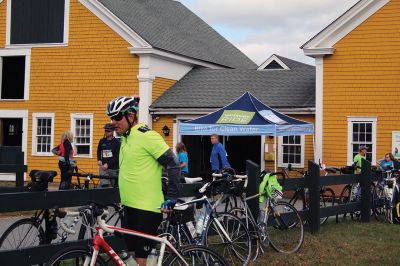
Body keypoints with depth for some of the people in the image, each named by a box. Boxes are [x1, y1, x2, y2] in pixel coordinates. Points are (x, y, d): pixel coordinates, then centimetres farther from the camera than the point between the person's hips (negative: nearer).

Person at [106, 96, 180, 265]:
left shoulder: (147, 136, -13)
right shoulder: (126, 138, 13)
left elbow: (173, 164, -15)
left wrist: (171, 197, -16)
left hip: (147, 209, -9)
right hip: (129, 207, 9)